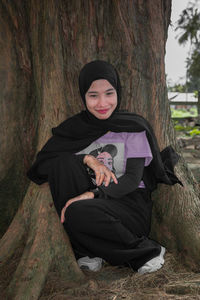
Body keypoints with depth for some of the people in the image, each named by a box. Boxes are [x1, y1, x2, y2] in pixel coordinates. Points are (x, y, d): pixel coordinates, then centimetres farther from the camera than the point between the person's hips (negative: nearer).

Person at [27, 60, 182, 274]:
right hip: (93, 205, 4)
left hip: (131, 204, -4)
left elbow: (134, 178, -10)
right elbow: (41, 163, -6)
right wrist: (87, 159, -19)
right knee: (63, 161, -20)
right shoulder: (74, 128, 4)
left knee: (77, 212, -33)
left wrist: (92, 194, -26)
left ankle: (147, 250, -10)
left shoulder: (133, 127, -3)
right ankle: (88, 253, -14)